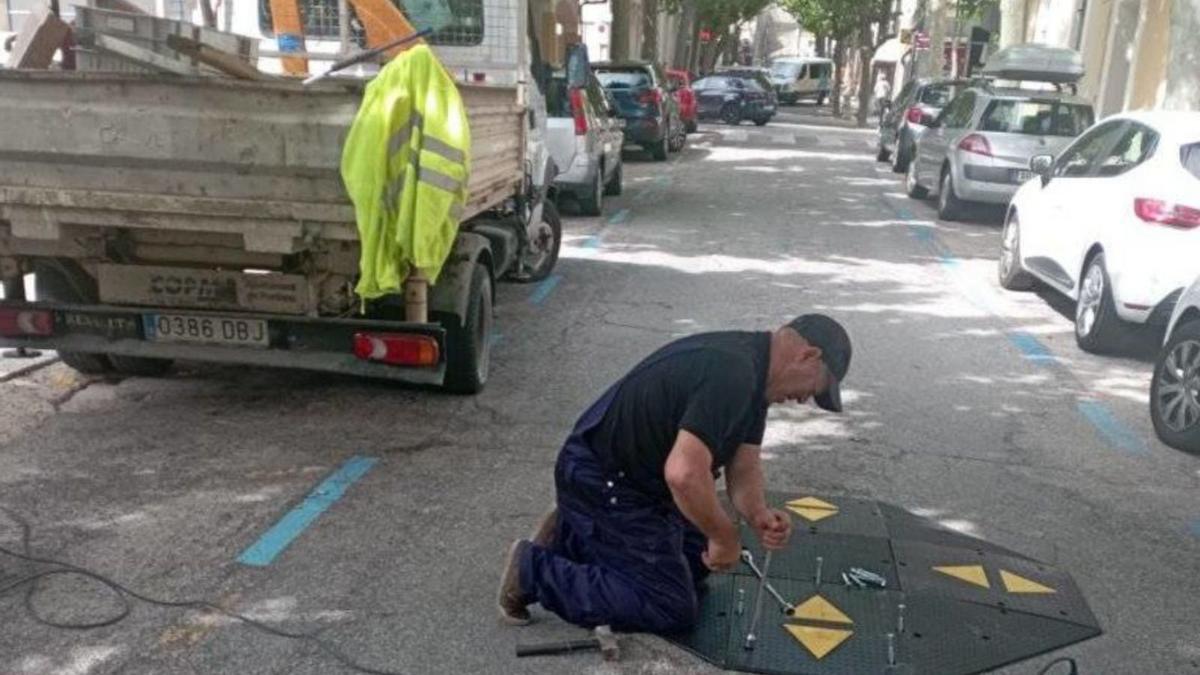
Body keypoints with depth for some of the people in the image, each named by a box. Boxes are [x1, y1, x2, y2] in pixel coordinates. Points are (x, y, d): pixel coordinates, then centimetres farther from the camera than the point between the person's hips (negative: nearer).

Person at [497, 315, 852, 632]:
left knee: (696, 563, 22)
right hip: (602, 483, -10)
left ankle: (570, 534, 22)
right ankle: (533, 570, -1)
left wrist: (758, 515, -15)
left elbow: (744, 462, 5)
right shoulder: (732, 375, -28)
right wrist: (726, 537, -22)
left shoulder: (752, 371, 5)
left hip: (632, 474, 10)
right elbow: (684, 473, -38)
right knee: (671, 609, -5)